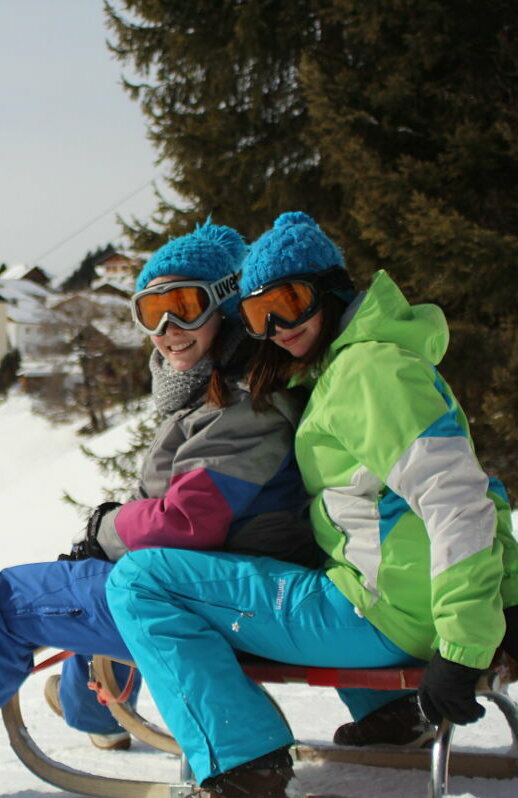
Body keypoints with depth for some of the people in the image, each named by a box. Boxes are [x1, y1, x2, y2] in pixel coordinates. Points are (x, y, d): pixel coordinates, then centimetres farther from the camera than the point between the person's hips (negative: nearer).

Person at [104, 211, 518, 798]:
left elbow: (458, 506, -23)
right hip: (412, 615, 10)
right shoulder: (343, 366, 17)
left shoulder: (369, 369, -15)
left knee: (138, 579, -10)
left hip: (379, 619, -10)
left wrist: (463, 651, -24)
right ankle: (387, 707, 26)